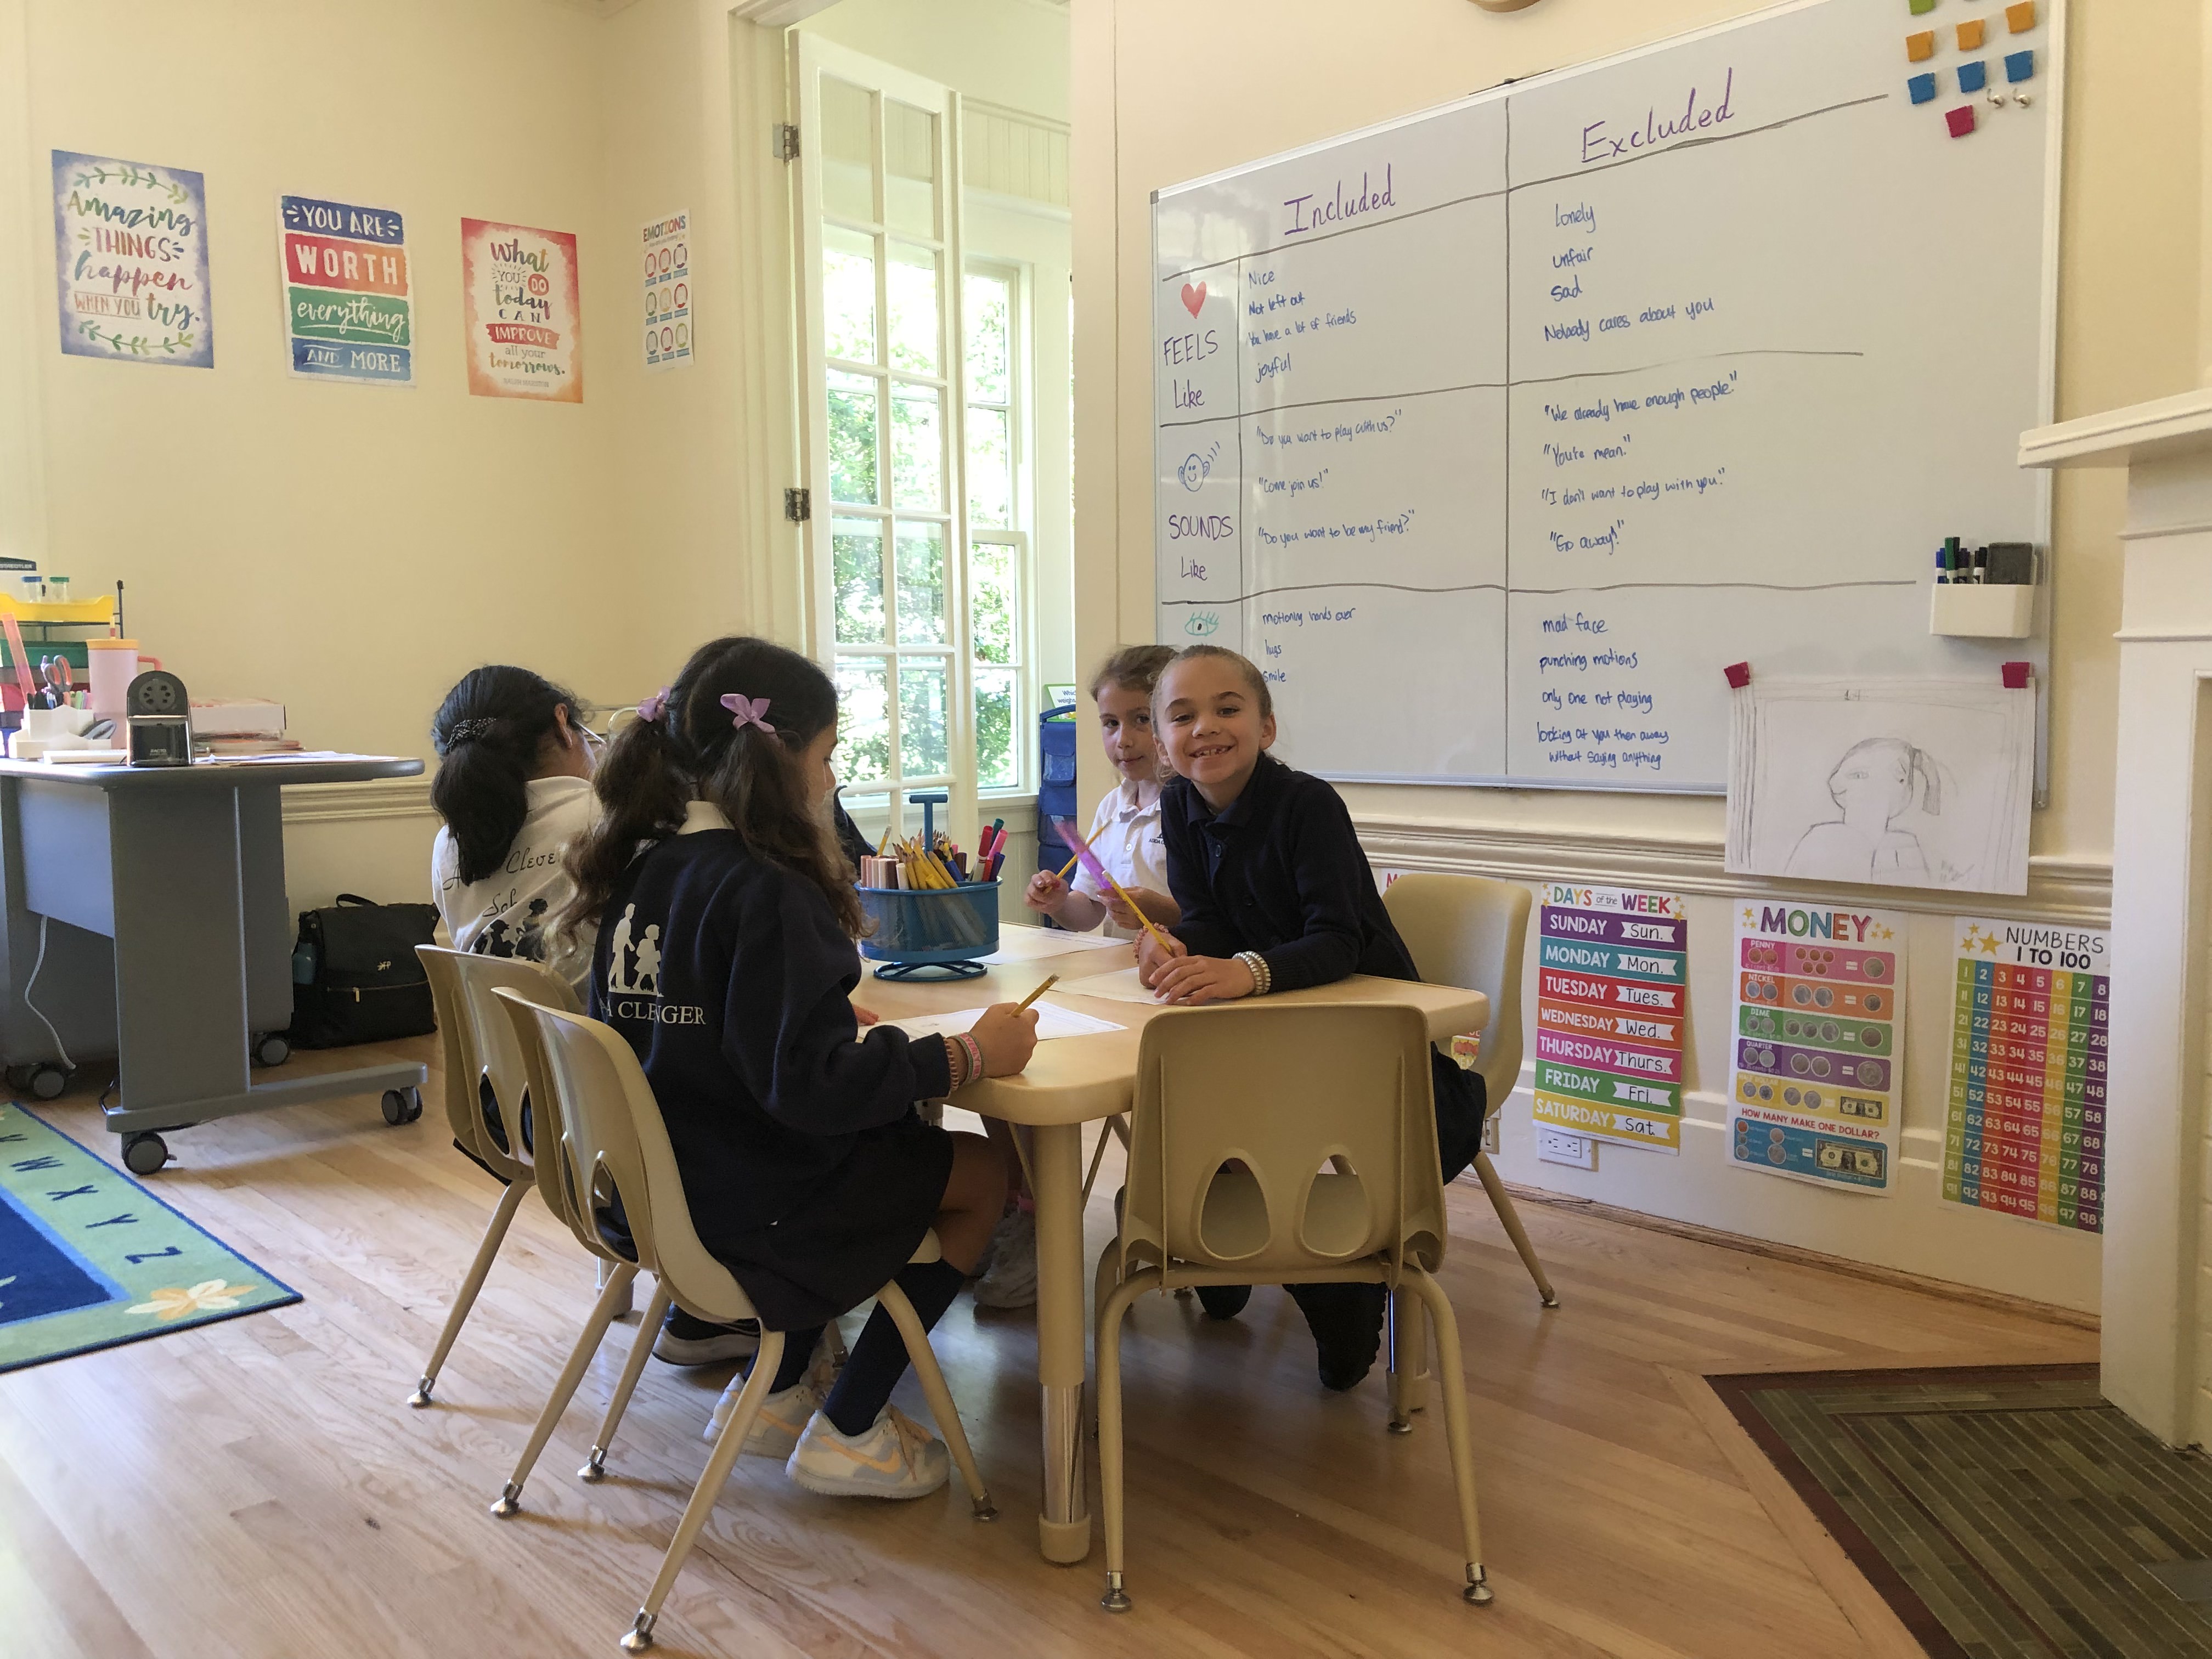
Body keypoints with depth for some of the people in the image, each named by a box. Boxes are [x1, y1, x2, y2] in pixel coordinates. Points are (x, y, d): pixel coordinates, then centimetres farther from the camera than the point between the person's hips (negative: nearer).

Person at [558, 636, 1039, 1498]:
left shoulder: (642, 868, 2)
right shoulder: (763, 893, -24)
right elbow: (810, 1086, -28)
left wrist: (832, 1008, 11)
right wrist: (968, 1055, -20)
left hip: (649, 1187, 8)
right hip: (747, 1213, -8)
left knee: (897, 1143, 28)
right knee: (982, 1171, 10)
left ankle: (780, 1391, 28)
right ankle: (847, 1434, 14)